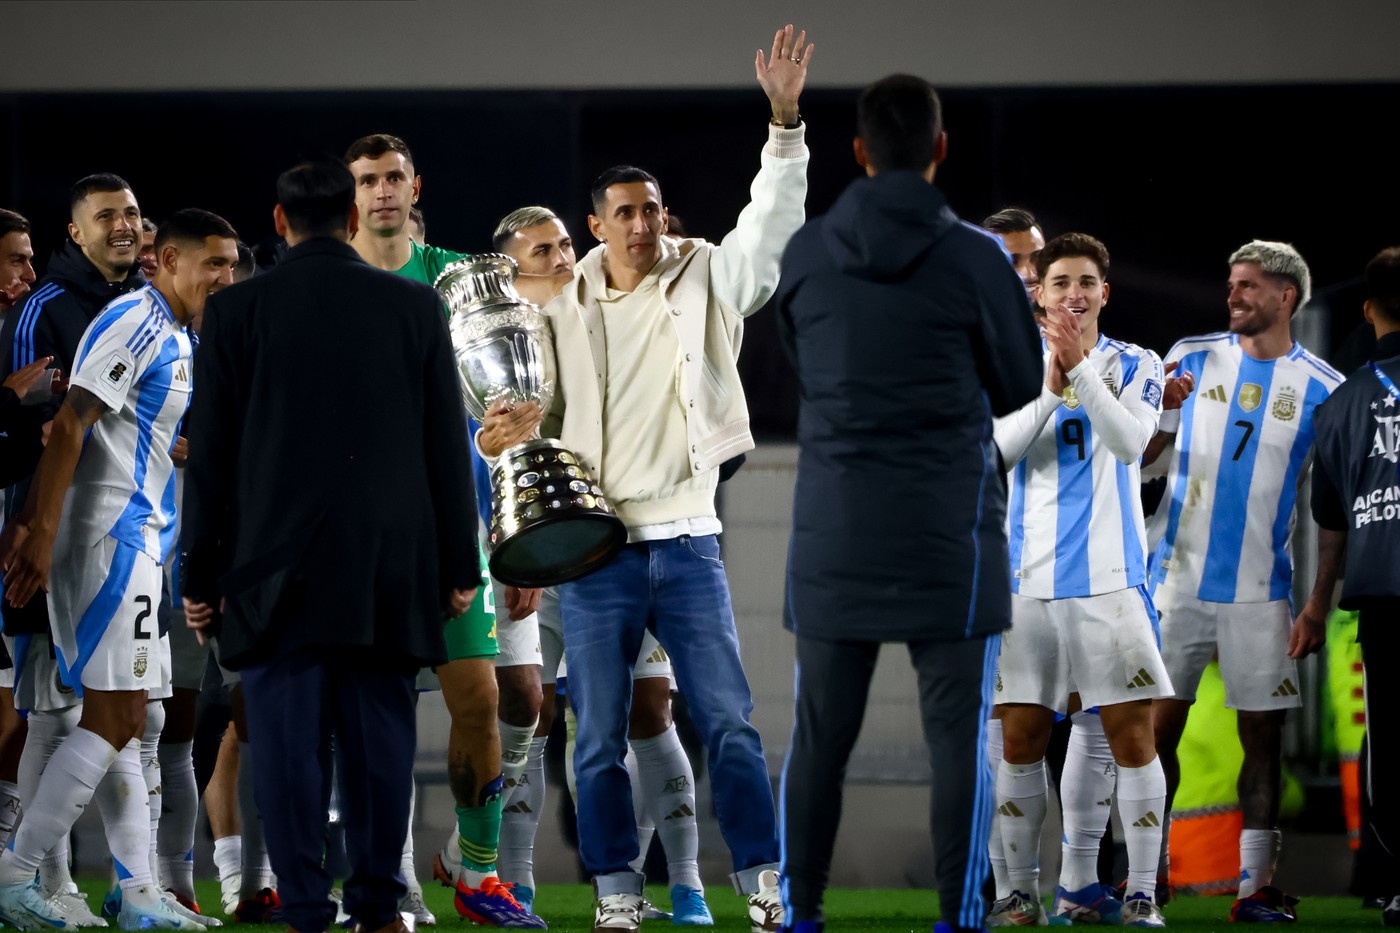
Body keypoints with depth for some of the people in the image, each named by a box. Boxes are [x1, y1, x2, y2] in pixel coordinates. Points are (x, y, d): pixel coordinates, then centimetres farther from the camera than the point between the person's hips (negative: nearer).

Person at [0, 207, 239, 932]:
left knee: (120, 722, 8)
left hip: (132, 539, 10)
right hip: (112, 537, -10)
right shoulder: (136, 322, -11)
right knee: (116, 720, -11)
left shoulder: (173, 337, 20)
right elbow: (70, 426, -19)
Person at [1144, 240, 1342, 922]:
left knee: (1263, 736, 0)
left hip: (1261, 591, -1)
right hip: (1178, 578, 1)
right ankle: (1150, 872, 10)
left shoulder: (1321, 389, 1)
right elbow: (1142, 448, 10)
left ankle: (1257, 886, 4)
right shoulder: (1193, 359, 5)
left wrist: (1319, 605, -3)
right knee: (1157, 727, 0)